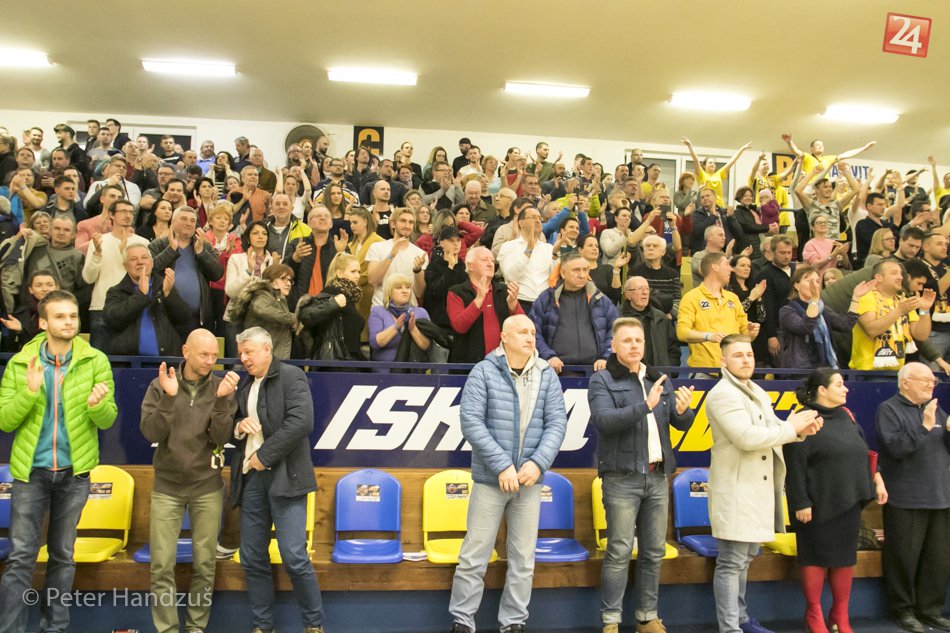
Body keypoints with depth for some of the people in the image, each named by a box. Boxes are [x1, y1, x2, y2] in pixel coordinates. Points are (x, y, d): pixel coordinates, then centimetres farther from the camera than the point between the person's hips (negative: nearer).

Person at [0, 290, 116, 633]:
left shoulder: (96, 361, -5)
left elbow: (108, 420, -8)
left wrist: (97, 404, -31)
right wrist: (29, 391, -21)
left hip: (74, 470, 1)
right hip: (31, 469, 0)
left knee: (63, 554, 13)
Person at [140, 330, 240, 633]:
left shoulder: (222, 388, -2)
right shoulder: (160, 386, -2)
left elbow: (222, 438, -10)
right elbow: (151, 433, -10)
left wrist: (221, 401, -24)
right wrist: (169, 397, -23)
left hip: (207, 487, 0)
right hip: (167, 487, 0)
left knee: (204, 564, 6)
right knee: (162, 565, 2)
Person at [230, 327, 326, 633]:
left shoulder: (291, 376, -3)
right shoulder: (244, 384, 18)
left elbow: (301, 421, -16)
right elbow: (230, 427, 24)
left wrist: (264, 455, -14)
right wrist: (239, 425, 0)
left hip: (284, 476, -6)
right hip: (250, 477, 7)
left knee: (294, 557, -8)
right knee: (252, 558, 9)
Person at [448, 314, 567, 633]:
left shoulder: (547, 376, 3)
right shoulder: (483, 372, -6)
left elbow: (557, 423, 0)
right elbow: (471, 421, -12)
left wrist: (538, 463, -15)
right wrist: (502, 465, -17)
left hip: (530, 480, 3)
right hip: (490, 478, -3)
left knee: (523, 558, 11)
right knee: (474, 555, 5)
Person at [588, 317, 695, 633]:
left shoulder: (660, 380, 14)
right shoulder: (602, 380, -3)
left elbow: (681, 424, 9)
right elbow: (604, 421, -18)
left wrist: (683, 410, -14)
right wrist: (646, 406, -27)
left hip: (658, 477, 5)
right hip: (622, 478, -5)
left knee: (654, 552, 11)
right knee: (619, 552, -2)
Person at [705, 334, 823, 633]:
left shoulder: (758, 392, 16)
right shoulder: (722, 394, -15)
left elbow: (772, 430, 16)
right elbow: (748, 437, -24)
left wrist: (802, 425, -3)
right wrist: (792, 427, -15)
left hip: (757, 490, 9)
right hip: (735, 492, -9)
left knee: (744, 558, 19)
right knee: (732, 563, -4)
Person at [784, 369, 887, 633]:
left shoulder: (846, 416, 10)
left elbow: (864, 452, 20)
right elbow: (795, 466, -16)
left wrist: (877, 480, 10)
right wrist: (801, 503, -18)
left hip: (848, 502, 7)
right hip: (819, 504, -7)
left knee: (845, 556, 12)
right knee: (815, 556, 3)